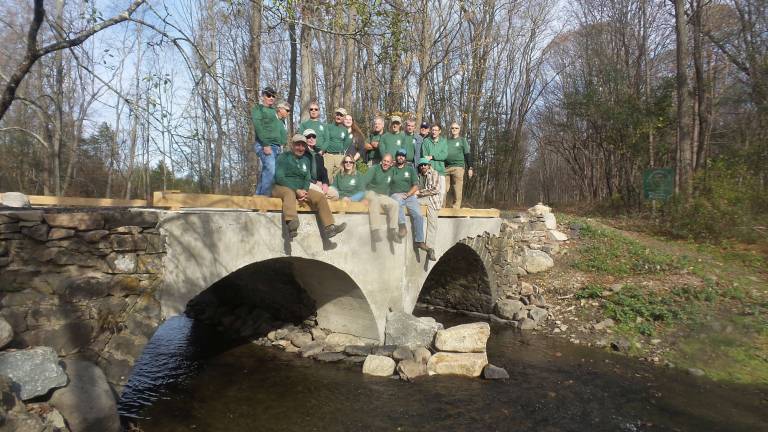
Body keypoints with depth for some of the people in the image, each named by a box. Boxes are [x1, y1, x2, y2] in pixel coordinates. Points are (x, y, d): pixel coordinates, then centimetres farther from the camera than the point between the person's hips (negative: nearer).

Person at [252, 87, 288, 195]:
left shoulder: (274, 111, 27)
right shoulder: (258, 108, 6)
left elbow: (281, 132, 24)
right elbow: (258, 127, -8)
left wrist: (281, 145, 9)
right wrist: (266, 144, -18)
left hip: (276, 147, 7)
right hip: (265, 146, -7)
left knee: (266, 173, 5)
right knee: (271, 171, -22)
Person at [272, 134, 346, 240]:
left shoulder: (305, 160, 19)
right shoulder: (284, 157, -1)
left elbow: (307, 179, 14)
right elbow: (279, 178, -11)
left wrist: (304, 190, -10)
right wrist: (296, 190, -20)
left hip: (301, 189, 6)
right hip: (282, 187, -6)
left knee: (320, 196, -13)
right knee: (289, 193, -39)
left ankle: (329, 227, -21)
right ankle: (291, 225, -67)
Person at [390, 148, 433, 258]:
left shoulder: (410, 169, 18)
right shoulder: (392, 169, 14)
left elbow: (415, 186, 10)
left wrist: (407, 194, -7)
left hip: (410, 195, 2)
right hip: (396, 194, -2)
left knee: (418, 214, -21)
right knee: (398, 200, -40)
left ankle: (419, 241, -17)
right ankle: (402, 225, -44)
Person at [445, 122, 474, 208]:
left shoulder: (462, 140, 10)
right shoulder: (446, 140, 17)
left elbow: (467, 154, 6)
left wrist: (470, 168, -1)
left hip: (458, 167, -3)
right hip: (446, 167, 3)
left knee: (457, 190, -7)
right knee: (445, 189, -2)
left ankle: (456, 209, -4)